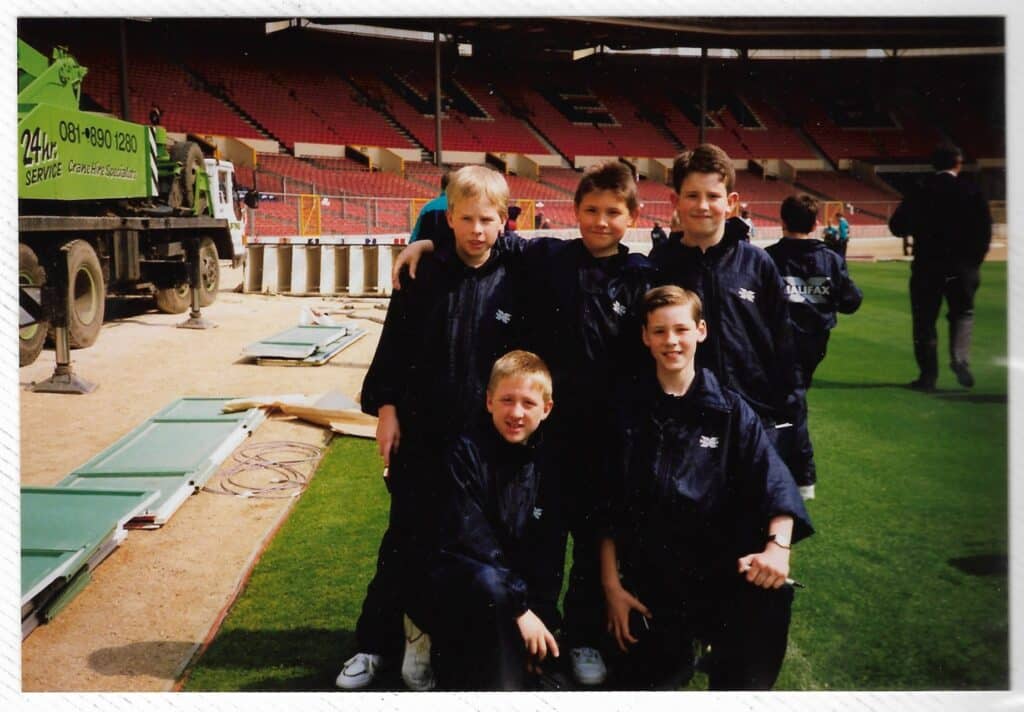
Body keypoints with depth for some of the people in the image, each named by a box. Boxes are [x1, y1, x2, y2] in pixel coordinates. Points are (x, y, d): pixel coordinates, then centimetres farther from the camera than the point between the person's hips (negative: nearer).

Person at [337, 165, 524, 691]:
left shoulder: (515, 282, -3)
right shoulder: (423, 276, -1)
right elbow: (393, 346, 3)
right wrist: (385, 408, -2)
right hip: (420, 435, 0)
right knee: (404, 542, 8)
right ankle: (375, 645, 21)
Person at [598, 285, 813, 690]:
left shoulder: (730, 411, 4)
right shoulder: (628, 412, 5)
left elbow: (775, 484, -8)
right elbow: (608, 509, 6)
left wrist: (778, 545, -27)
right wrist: (611, 586, 1)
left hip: (722, 575, -1)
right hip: (648, 585, 1)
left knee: (772, 593, -32)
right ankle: (675, 652, 30)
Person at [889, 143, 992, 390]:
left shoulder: (920, 192, -2)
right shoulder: (971, 191, -2)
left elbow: (897, 226, -3)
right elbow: (984, 230, -3)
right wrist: (975, 261, 7)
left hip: (927, 266, 0)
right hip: (962, 267, 1)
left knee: (925, 320, 6)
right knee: (963, 313, 18)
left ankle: (928, 376, 5)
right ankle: (960, 358, -4)